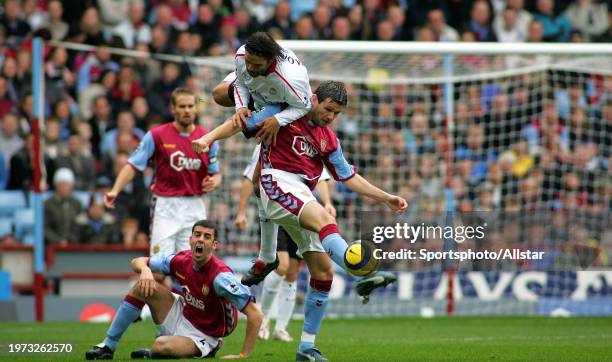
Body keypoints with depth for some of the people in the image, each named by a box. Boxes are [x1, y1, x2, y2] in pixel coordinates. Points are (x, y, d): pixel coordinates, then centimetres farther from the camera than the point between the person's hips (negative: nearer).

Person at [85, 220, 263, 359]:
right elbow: (137, 262, 5)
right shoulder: (181, 260, -8)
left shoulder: (220, 276, -28)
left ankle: (150, 354, 2)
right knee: (143, 286, -12)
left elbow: (255, 313, -29)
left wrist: (244, 355, -30)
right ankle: (108, 347, -3)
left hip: (202, 338, -6)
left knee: (162, 345, -37)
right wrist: (145, 270, -20)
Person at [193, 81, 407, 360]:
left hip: (303, 197, 8)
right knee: (324, 220, -34)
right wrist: (210, 137, -13)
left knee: (323, 271, -1)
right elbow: (241, 123, 3)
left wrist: (385, 197, 21)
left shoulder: (328, 139, 22)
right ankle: (363, 275, -58)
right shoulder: (284, 113, 5)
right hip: (278, 183, -8)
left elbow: (348, 177, 26)